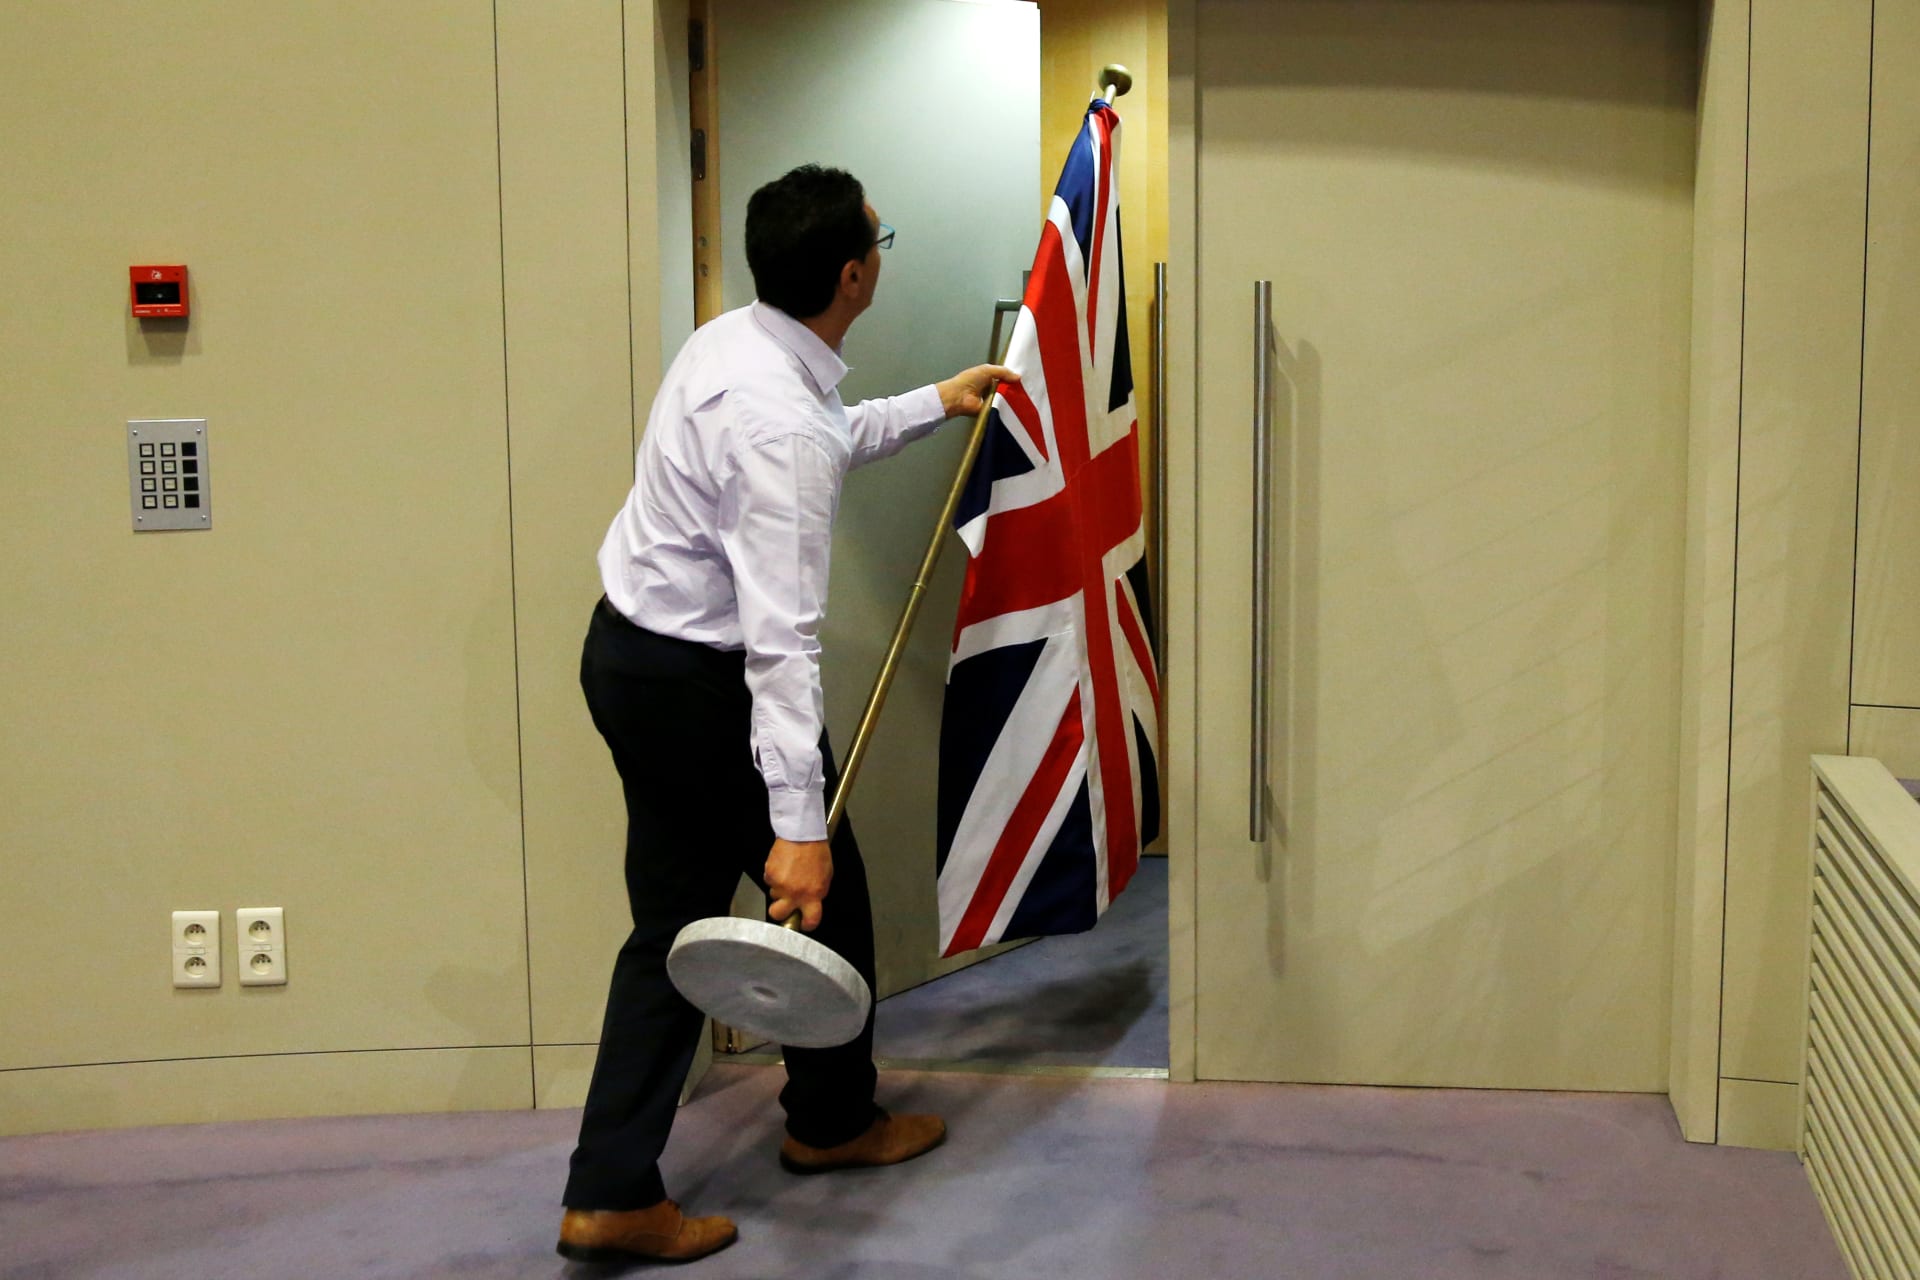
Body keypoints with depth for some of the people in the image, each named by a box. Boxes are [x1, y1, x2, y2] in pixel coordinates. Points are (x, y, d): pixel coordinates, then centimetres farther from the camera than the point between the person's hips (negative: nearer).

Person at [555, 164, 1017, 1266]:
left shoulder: (732, 342, 3)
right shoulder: (780, 424, -27)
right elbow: (780, 636, -32)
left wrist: (935, 405, 33)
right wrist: (795, 827, -33)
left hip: (630, 651, 9)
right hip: (700, 684, -9)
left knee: (673, 924, 13)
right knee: (822, 889, 14)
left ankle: (612, 1193, 14)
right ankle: (832, 1121, 35)